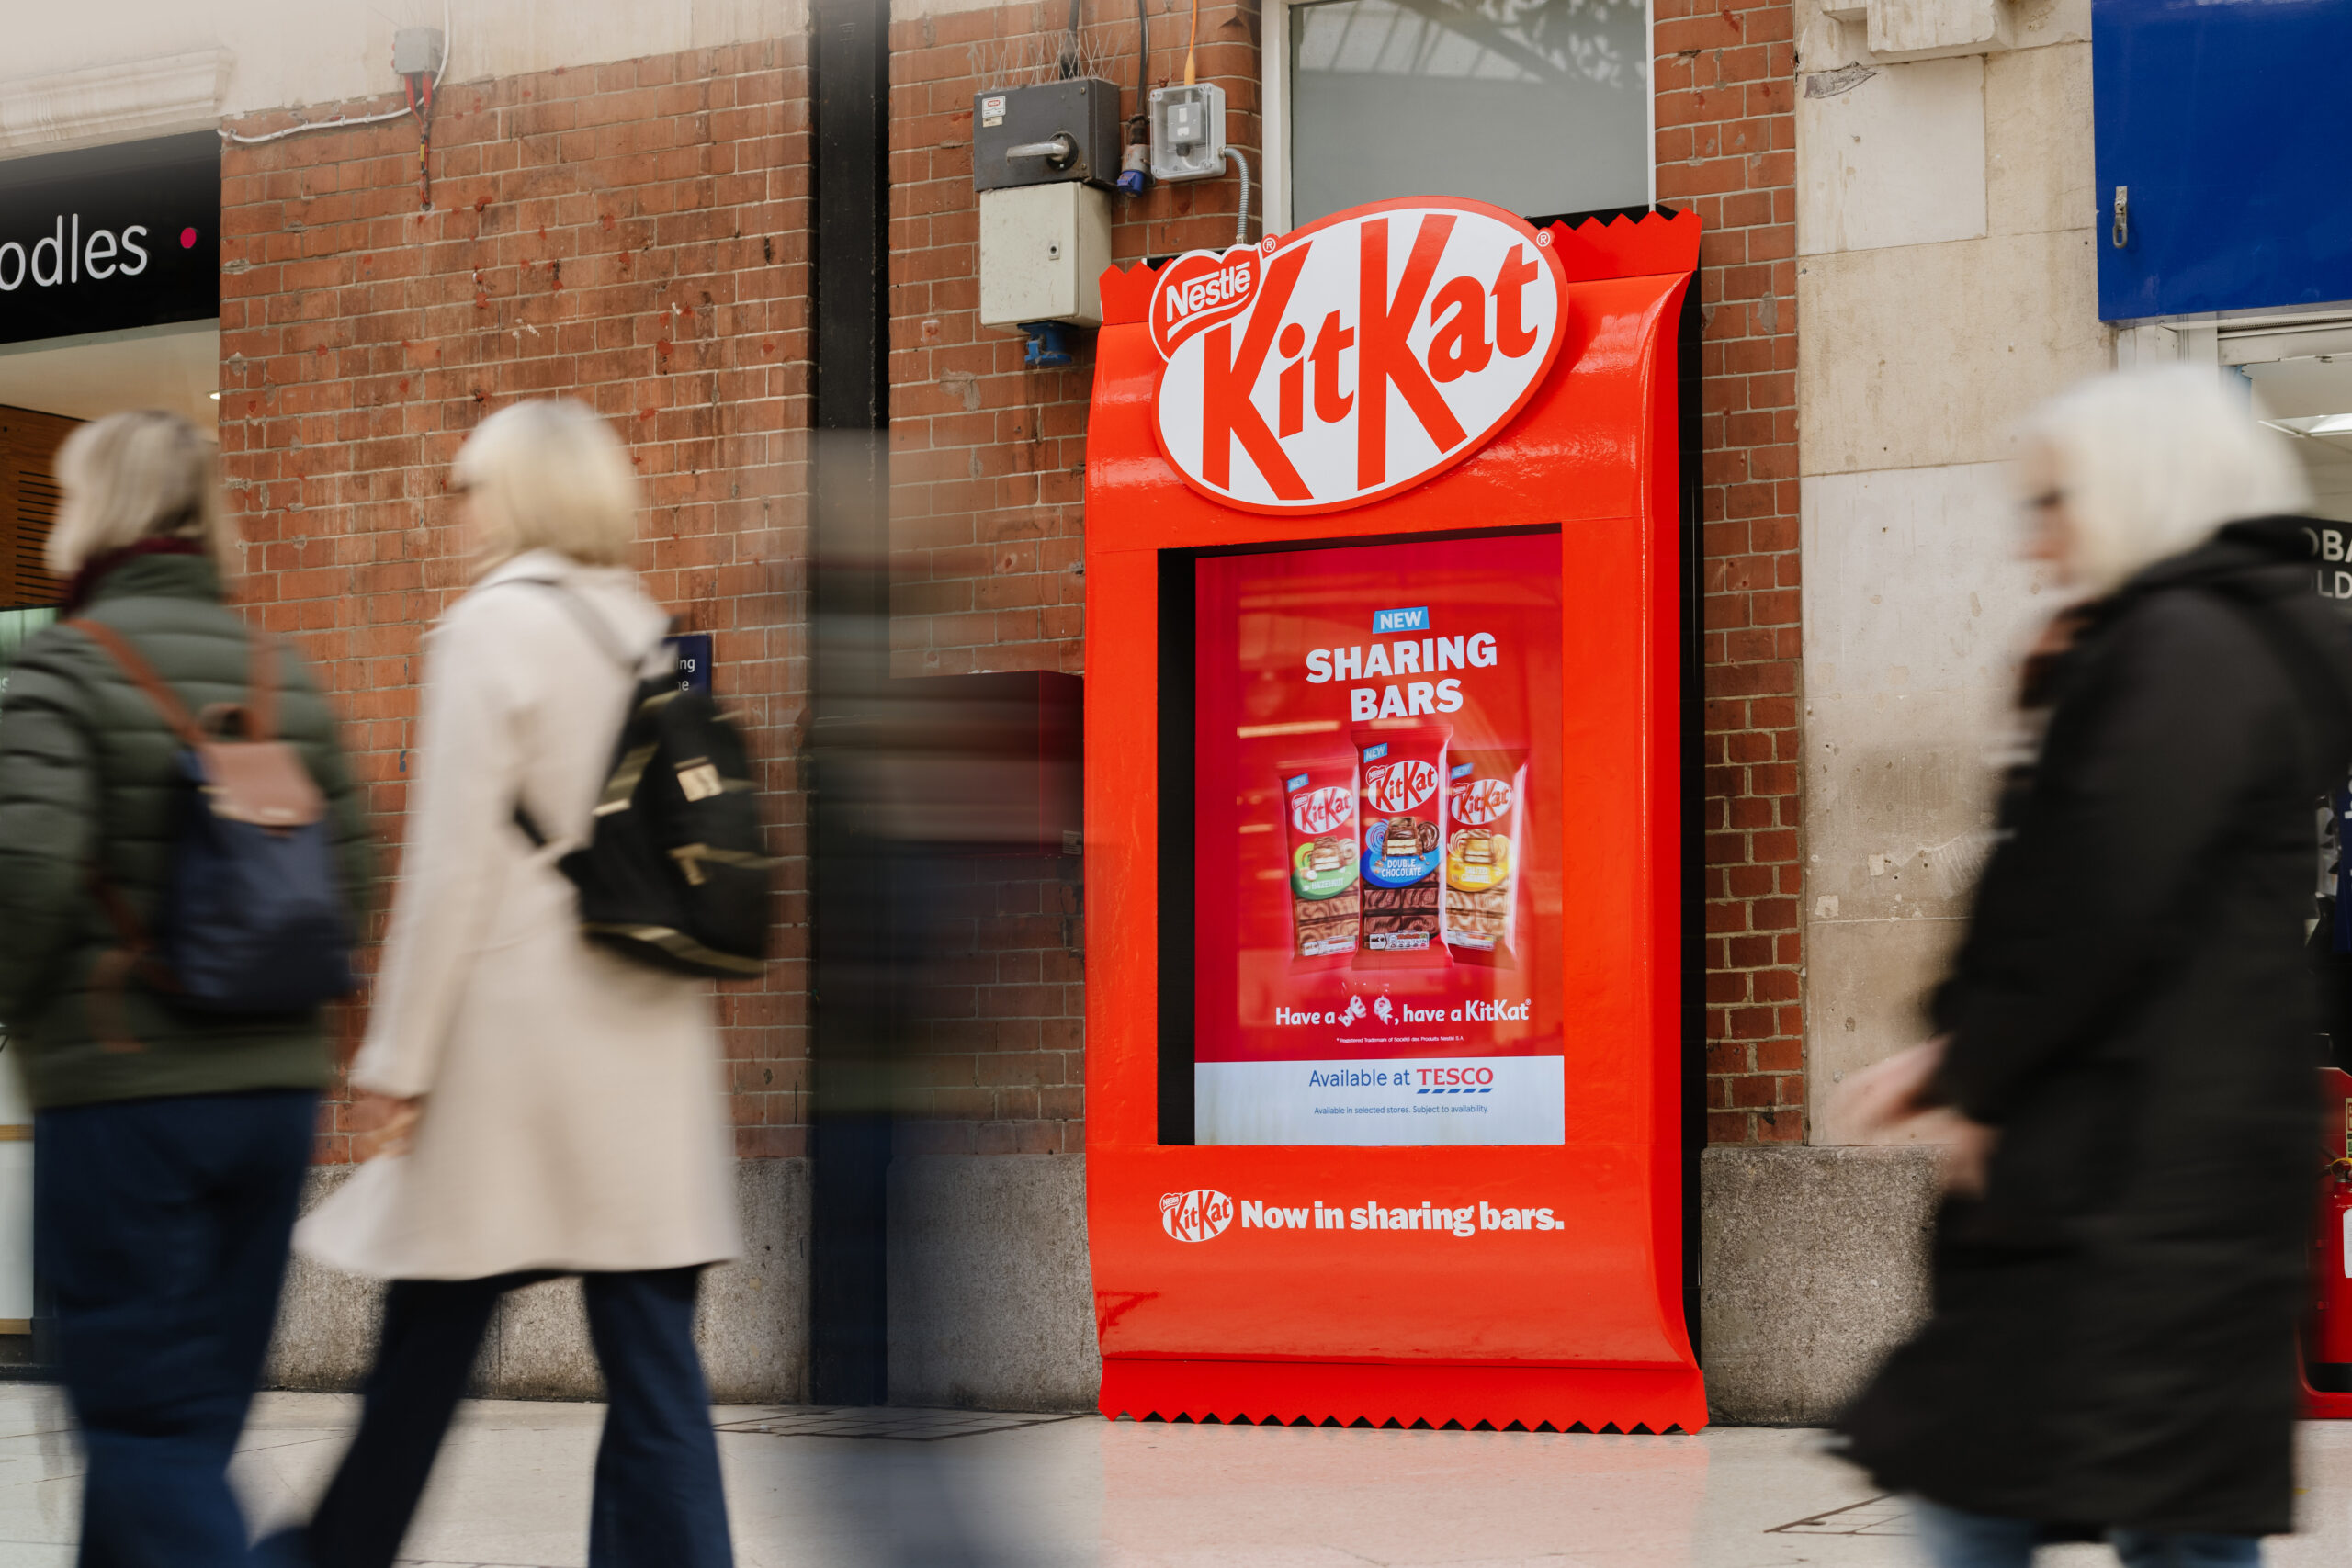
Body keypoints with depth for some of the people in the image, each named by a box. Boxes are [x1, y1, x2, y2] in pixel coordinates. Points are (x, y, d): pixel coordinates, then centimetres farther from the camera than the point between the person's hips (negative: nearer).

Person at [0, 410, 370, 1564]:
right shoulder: (283, 675, 10)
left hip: (121, 1088, -6)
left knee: (141, 1418, -1)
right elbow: (349, 869, 8)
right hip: (276, 1081, 6)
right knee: (199, 1414, 14)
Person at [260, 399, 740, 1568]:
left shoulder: (492, 627, -8)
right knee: (651, 1356, 2)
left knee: (428, 1337, 8)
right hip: (650, 1044, 6)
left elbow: (452, 866, -12)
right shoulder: (648, 634, 11)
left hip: (516, 1035, -6)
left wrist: (397, 1061, -7)